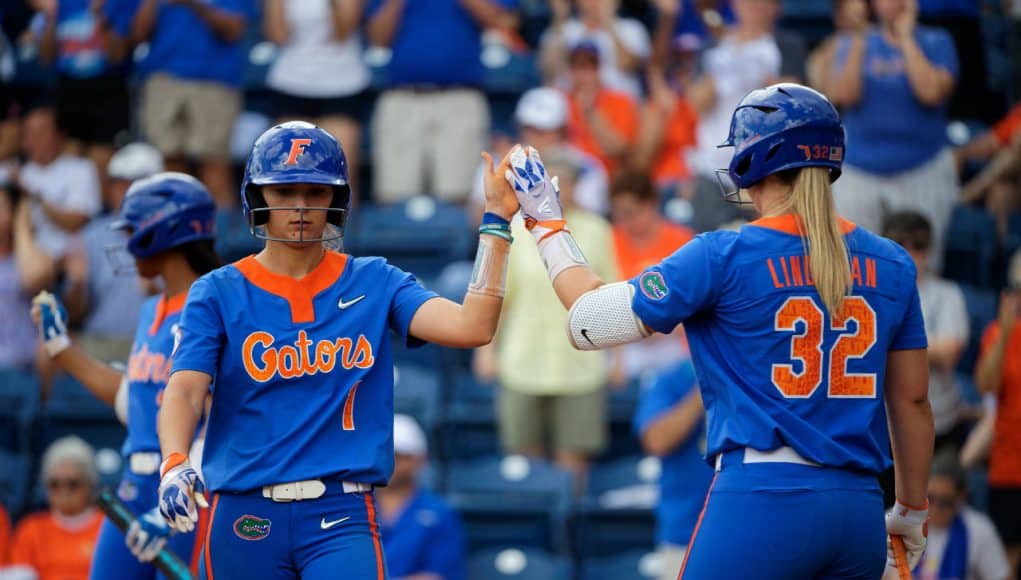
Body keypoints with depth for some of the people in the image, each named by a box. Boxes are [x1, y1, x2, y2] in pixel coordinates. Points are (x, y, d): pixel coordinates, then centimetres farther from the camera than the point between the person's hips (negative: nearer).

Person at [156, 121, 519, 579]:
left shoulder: (373, 284, 7)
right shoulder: (218, 294, 4)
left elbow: (471, 327, -7)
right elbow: (185, 392, -10)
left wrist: (496, 221, -10)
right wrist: (174, 466, -29)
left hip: (341, 517, -1)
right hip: (243, 518, 1)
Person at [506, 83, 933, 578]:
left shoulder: (725, 257, -5)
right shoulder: (889, 264, 7)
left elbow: (589, 321, 1)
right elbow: (912, 398, 14)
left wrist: (546, 222, 14)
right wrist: (911, 513, 25)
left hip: (762, 501, -4)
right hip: (859, 513, 4)